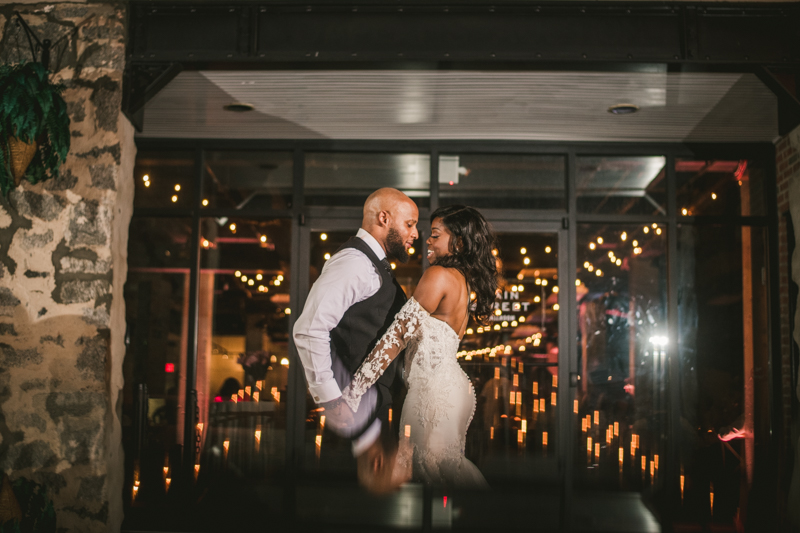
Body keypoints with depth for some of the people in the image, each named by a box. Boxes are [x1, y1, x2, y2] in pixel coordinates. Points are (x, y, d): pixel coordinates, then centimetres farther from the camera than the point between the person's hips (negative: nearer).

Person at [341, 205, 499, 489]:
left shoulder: (439, 275, -12)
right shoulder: (464, 280, 14)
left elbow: (400, 332, -16)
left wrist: (355, 388, -15)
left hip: (435, 388, -9)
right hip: (453, 385, 9)